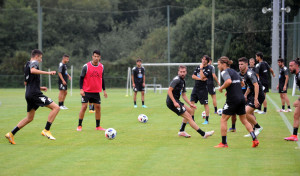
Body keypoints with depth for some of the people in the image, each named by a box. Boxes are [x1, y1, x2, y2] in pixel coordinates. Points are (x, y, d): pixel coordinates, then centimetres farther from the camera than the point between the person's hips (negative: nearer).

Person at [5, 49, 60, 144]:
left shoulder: (27, 65, 25)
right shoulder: (34, 62, -3)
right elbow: (33, 71, -28)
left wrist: (39, 87, 31)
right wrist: (48, 72, -27)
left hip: (29, 94, 10)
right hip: (35, 93, -10)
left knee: (29, 118, 18)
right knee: (55, 107, -10)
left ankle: (11, 134, 14)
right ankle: (46, 130, -14)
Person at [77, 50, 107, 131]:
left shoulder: (101, 67, 5)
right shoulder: (86, 66, -8)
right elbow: (81, 78, -4)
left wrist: (104, 90, 13)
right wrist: (81, 89, -12)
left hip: (96, 91, 4)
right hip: (86, 91, -4)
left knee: (98, 107, 4)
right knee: (84, 107, -7)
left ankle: (98, 126, 14)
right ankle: (79, 125, 2)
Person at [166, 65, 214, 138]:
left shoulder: (182, 81, 17)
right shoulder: (177, 80, -13)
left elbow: (184, 95, 22)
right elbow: (169, 91, -22)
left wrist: (190, 104, 13)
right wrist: (174, 102, -27)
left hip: (176, 101, 10)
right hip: (172, 102, -10)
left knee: (189, 110, 25)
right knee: (188, 117, -9)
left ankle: (181, 131, 24)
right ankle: (203, 134, -7)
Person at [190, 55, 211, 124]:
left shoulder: (209, 68, -9)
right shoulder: (198, 66, 10)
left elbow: (202, 77, -19)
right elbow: (193, 76, 3)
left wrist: (201, 68, -15)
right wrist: (200, 78, -11)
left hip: (203, 88, -6)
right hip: (196, 87, 6)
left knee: (206, 104, -2)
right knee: (192, 102, 3)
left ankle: (206, 120, 4)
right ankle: (192, 118, 12)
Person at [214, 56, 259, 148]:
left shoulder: (225, 72, -7)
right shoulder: (234, 71, 18)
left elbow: (229, 81, -27)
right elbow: (240, 84, 27)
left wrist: (221, 88, -12)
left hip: (232, 100, -8)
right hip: (241, 98, 8)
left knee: (223, 120, 3)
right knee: (244, 120, 15)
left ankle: (224, 143, 3)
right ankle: (254, 139, 5)